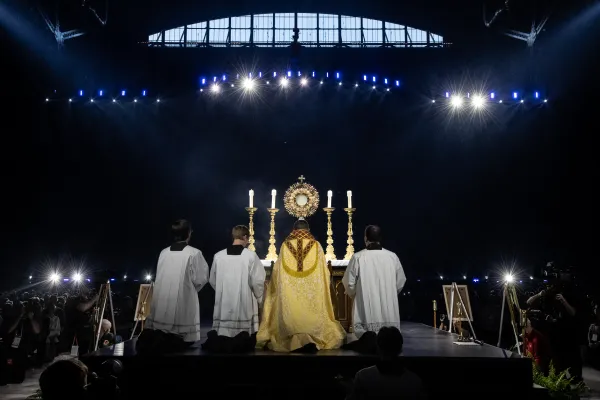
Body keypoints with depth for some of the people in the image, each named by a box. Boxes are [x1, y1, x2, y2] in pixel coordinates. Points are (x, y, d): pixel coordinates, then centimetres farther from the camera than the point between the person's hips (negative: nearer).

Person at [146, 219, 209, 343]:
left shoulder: (164, 252, 4)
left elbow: (160, 277, 13)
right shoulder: (194, 253, -9)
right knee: (183, 339, 2)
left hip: (162, 301, 5)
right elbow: (200, 278, -6)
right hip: (184, 301, -5)